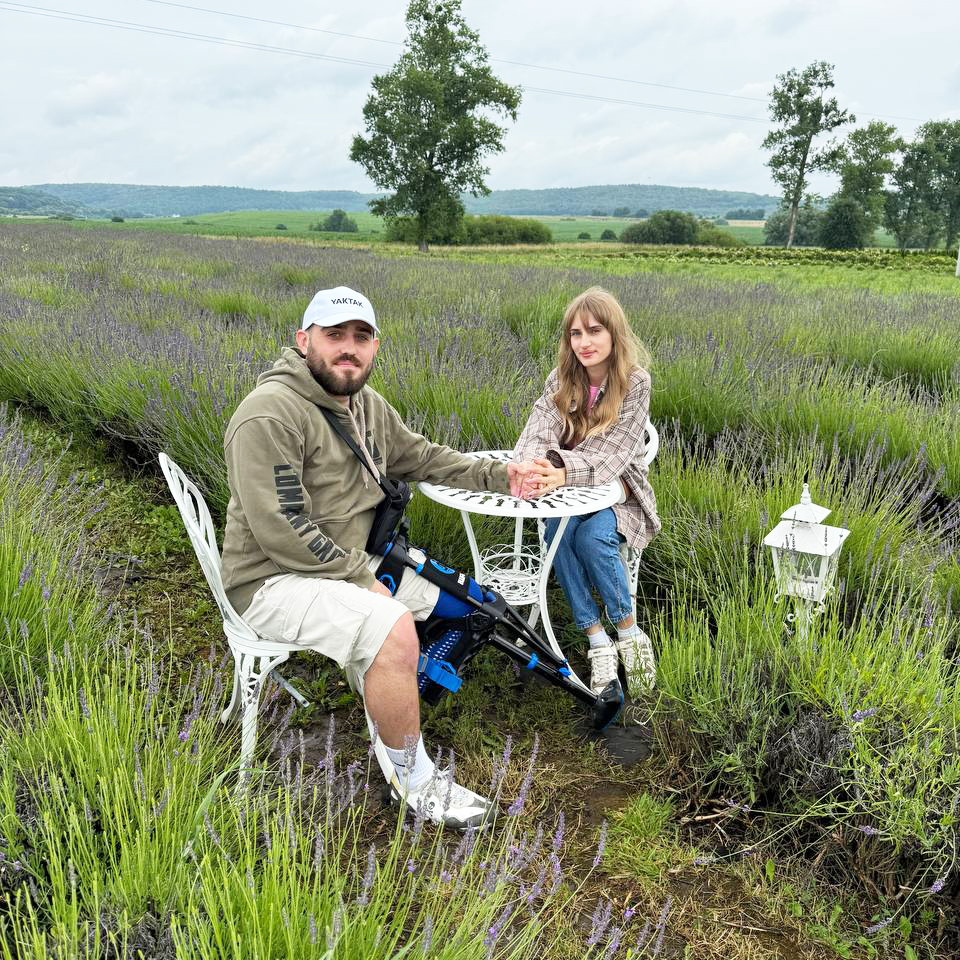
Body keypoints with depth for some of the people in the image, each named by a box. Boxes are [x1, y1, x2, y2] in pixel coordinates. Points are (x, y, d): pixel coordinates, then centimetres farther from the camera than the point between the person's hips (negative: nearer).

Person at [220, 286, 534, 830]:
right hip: (277, 581, -9)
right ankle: (413, 779, -8)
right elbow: (283, 533, -25)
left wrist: (498, 476, 8)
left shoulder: (368, 406, 7)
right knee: (392, 628, -29)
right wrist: (362, 578, -20)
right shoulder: (270, 414, -22)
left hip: (354, 561, 9)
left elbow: (422, 458, 18)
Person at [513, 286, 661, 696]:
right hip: (569, 492, 3)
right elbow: (536, 435, -16)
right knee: (558, 530, -28)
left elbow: (610, 456, -21)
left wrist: (562, 472, -40)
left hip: (617, 490, -2)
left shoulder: (635, 382, -12)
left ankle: (628, 631, -9)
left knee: (592, 537, -31)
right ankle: (597, 640, -19)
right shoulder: (561, 379, -2)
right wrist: (536, 470, -40)